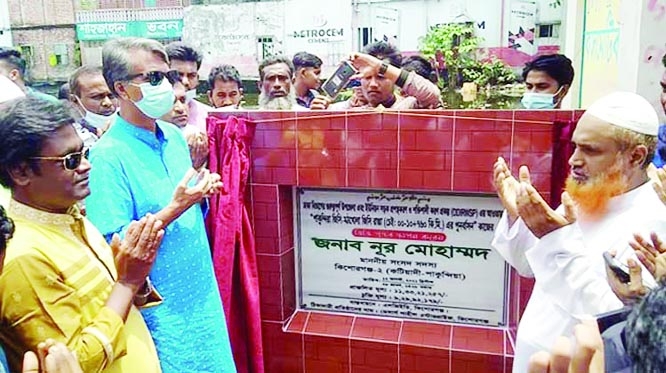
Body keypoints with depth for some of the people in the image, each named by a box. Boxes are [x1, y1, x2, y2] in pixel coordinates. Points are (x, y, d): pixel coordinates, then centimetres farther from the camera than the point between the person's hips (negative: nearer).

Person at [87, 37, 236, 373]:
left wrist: (202, 191, -5)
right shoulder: (108, 155, -18)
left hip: (203, 292, 7)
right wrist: (173, 209, -26)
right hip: (161, 309, -7)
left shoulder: (174, 136, 4)